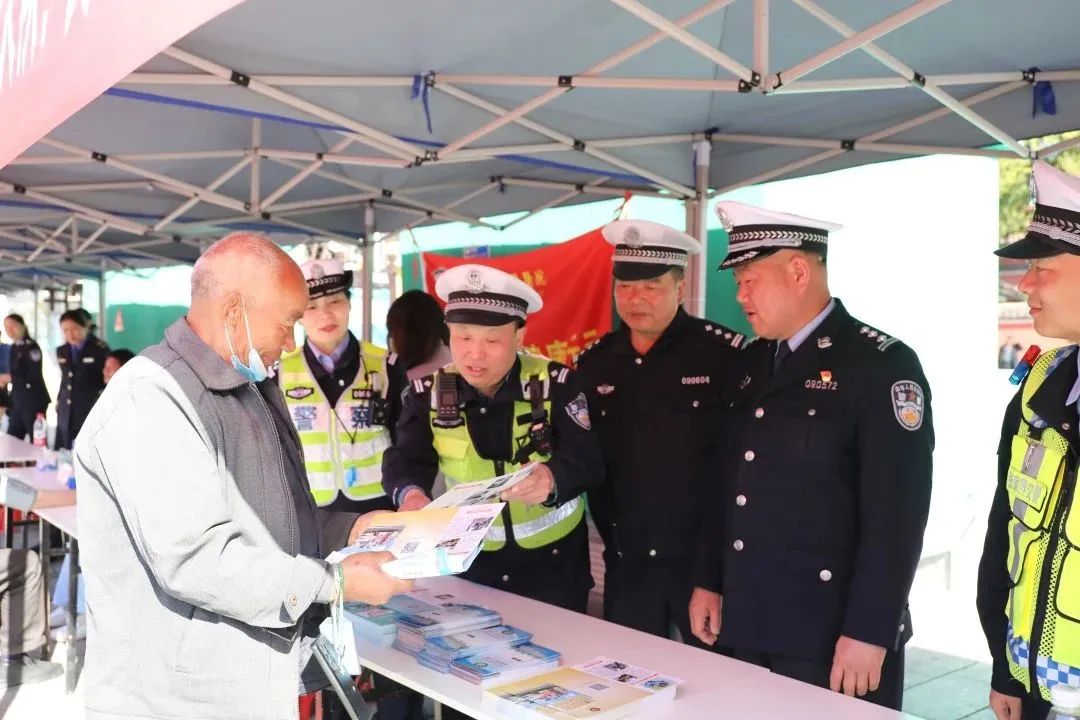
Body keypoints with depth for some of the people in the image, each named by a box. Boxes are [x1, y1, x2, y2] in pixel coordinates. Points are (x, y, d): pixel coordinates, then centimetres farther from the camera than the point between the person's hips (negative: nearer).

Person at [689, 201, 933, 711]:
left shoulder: (882, 365, -13)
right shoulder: (752, 362, 9)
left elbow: (896, 514, -16)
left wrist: (868, 632, -17)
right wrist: (709, 582, 12)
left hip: (832, 638, -6)